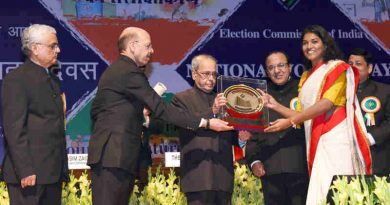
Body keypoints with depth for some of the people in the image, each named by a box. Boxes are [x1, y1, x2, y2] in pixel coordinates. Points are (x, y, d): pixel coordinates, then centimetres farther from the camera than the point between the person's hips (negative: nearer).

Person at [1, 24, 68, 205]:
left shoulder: (53, 80, 19)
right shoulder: (16, 79, -7)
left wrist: (63, 167, 14)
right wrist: (25, 171, -19)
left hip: (54, 171, 8)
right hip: (30, 172, -8)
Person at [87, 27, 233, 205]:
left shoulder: (112, 71, 19)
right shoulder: (130, 72, -12)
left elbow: (96, 111, 25)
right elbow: (160, 109, -17)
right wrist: (206, 123, -16)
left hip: (109, 152, 10)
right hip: (115, 154, -10)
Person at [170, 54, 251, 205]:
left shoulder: (224, 100, 22)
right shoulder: (182, 99, 5)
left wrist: (240, 137, -1)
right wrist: (211, 112, -24)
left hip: (223, 176, 5)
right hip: (198, 175, -5)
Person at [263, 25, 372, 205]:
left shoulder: (337, 68, 3)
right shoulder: (306, 77, 22)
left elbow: (327, 103, -11)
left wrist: (289, 121, -13)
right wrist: (276, 106, 7)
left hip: (335, 137, -6)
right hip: (316, 140, 6)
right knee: (320, 189, -3)